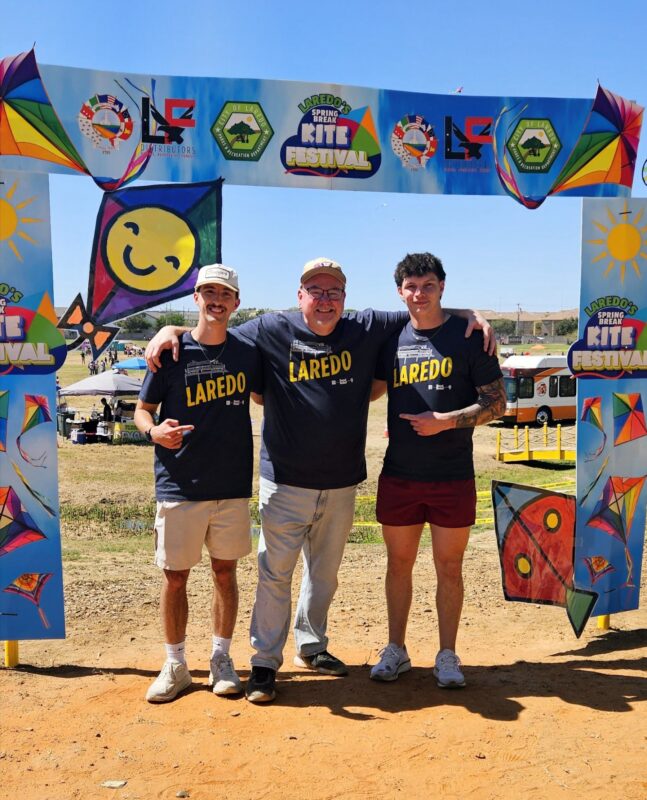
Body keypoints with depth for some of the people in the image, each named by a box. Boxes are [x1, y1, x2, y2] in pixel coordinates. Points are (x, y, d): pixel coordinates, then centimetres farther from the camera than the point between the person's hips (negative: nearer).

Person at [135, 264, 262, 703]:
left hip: (233, 484, 2)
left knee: (225, 571, 12)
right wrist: (154, 431, -19)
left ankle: (221, 658, 28)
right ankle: (175, 665, 24)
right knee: (175, 577, 6)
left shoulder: (248, 350, 4)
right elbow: (142, 408, 2)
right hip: (180, 485, -2)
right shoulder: (171, 351, -3)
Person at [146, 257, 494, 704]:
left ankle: (311, 647, 36)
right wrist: (171, 329, -13)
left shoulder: (368, 329, 2)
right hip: (285, 482, -3)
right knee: (275, 573, 2)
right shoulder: (271, 331, -5)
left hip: (342, 484, 3)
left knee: (325, 572, 18)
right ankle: (266, 661, 17)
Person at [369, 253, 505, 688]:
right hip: (399, 474, 3)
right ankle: (396, 649, 27)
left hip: (453, 476, -3)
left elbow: (496, 404, -5)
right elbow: (367, 391, 19)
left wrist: (446, 420, -17)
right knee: (399, 563, 12)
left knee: (449, 567, 8)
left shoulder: (469, 336, -3)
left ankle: (447, 655, 23)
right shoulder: (392, 338, 6)